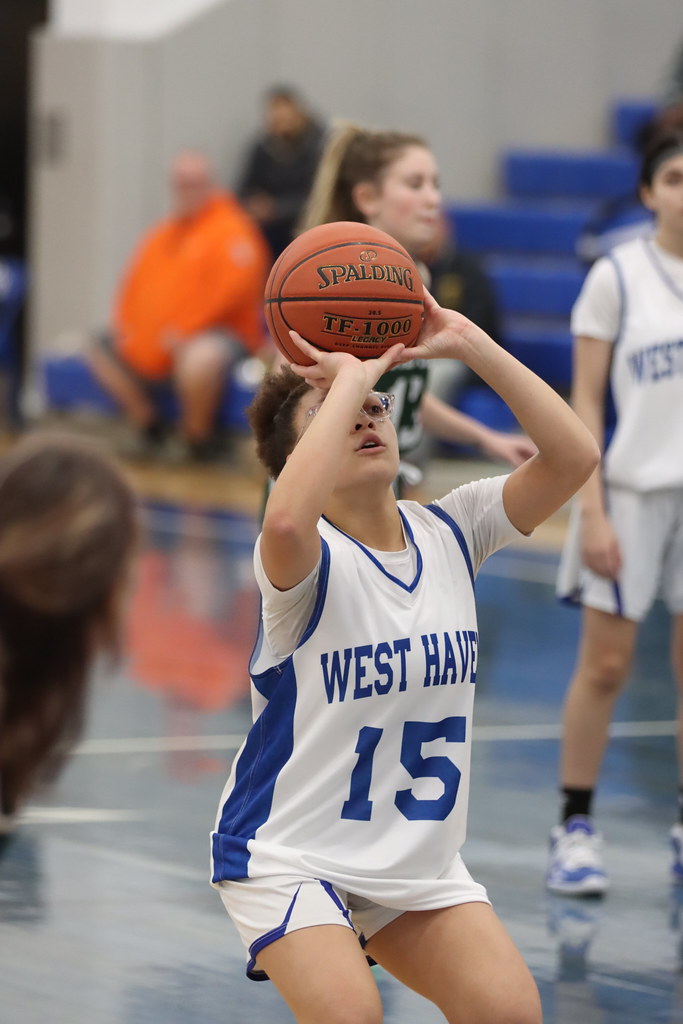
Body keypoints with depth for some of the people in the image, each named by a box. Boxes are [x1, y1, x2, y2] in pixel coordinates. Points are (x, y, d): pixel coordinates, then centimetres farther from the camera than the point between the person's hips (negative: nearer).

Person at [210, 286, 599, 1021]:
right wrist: (348, 378, -33)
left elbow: (572, 457, -11)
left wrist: (467, 344, -17)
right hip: (289, 854, -5)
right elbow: (285, 520, -43)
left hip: (420, 857, 6)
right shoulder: (310, 557, -17)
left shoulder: (449, 531, 0)